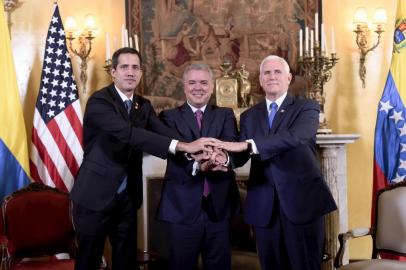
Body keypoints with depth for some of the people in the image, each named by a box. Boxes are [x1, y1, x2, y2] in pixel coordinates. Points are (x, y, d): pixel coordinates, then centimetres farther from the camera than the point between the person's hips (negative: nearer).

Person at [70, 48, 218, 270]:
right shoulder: (99, 101, -16)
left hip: (127, 196, 6)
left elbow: (165, 133, -12)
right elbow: (128, 134, -32)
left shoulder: (143, 106, 6)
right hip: (95, 194, -6)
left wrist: (203, 153, -32)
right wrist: (183, 146, -39)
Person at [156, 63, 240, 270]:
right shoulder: (169, 117, 4)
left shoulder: (225, 115, 10)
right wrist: (197, 166, -32)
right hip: (182, 206, -2)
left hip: (220, 204, 2)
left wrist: (224, 157, -33)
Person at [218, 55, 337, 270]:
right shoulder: (249, 116, 13)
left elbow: (295, 137, -21)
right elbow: (240, 156, 2)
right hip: (264, 205, 3)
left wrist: (248, 145, -28)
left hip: (302, 200, -3)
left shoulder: (307, 108, 1)